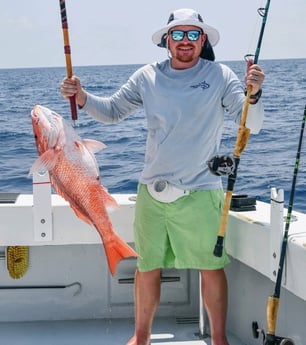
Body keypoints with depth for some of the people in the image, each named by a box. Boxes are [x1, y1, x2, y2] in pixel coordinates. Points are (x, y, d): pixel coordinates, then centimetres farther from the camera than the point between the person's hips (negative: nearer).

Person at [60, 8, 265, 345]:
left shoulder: (220, 76, -4)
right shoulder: (147, 77, 4)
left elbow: (251, 125, -10)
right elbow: (112, 111, 10)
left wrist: (253, 94, -30)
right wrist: (82, 98, -8)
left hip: (200, 193, -2)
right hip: (152, 190, 3)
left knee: (212, 268, 5)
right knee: (147, 267, 12)